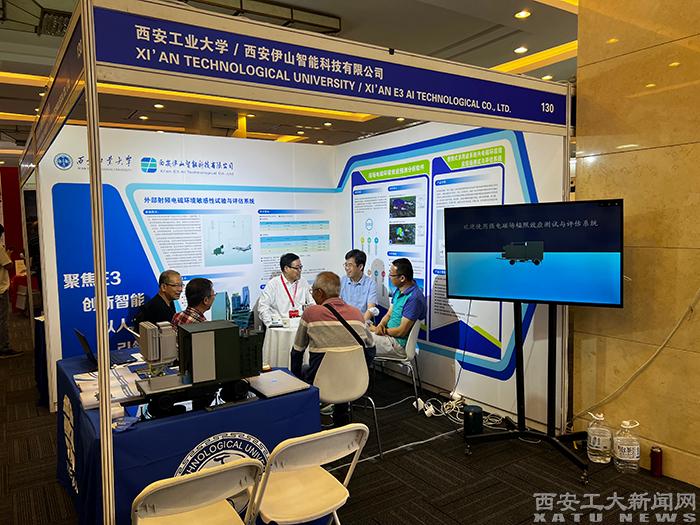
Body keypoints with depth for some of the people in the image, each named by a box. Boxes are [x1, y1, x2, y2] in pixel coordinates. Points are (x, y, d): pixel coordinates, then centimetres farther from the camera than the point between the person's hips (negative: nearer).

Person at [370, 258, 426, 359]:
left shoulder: (414, 298, -24)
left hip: (400, 344, -9)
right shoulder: (398, 291, 7)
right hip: (390, 335, 9)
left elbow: (401, 331, -23)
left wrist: (376, 329, -10)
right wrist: (381, 325, -9)